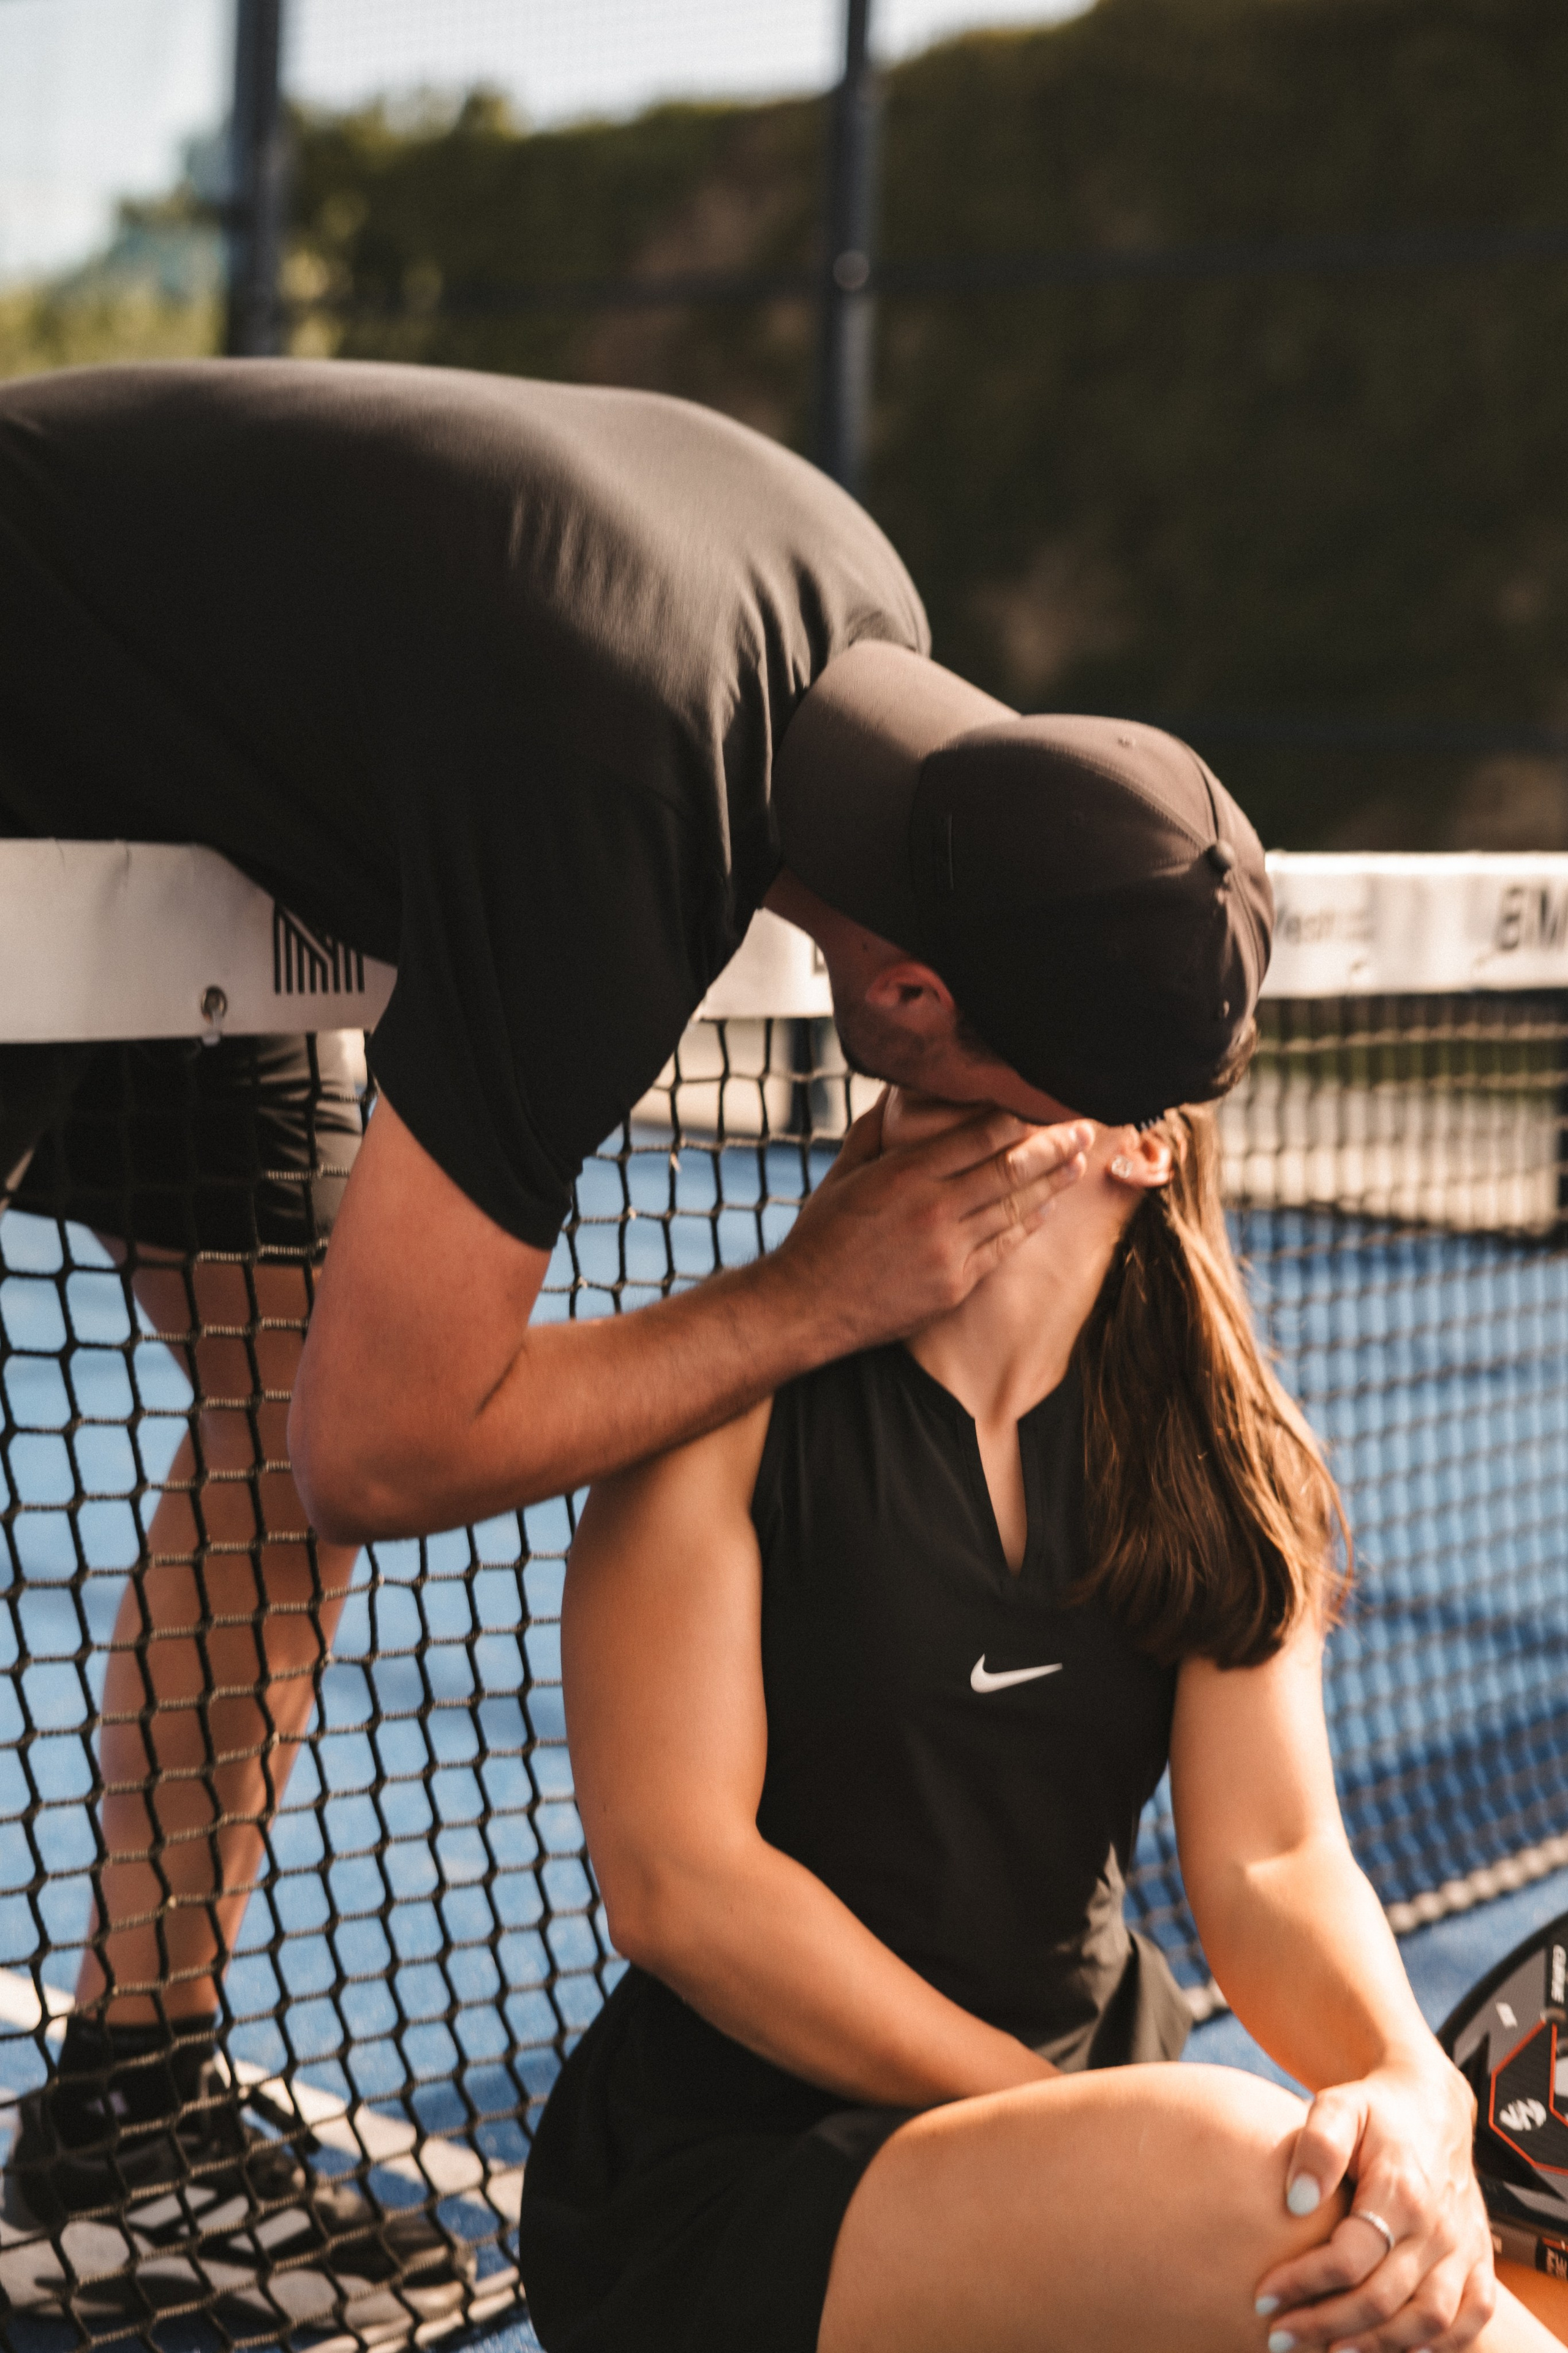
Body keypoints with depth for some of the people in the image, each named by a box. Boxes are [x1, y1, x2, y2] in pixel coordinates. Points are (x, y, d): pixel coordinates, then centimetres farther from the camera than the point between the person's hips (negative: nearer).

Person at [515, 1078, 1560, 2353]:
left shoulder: (1216, 1466, 5)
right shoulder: (728, 1398, -8)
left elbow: (1275, 1862, -7)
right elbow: (674, 1885, -16)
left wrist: (1414, 2089, -29)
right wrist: (1092, 2141, -20)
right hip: (724, 2188, -4)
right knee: (1233, 2170, -30)